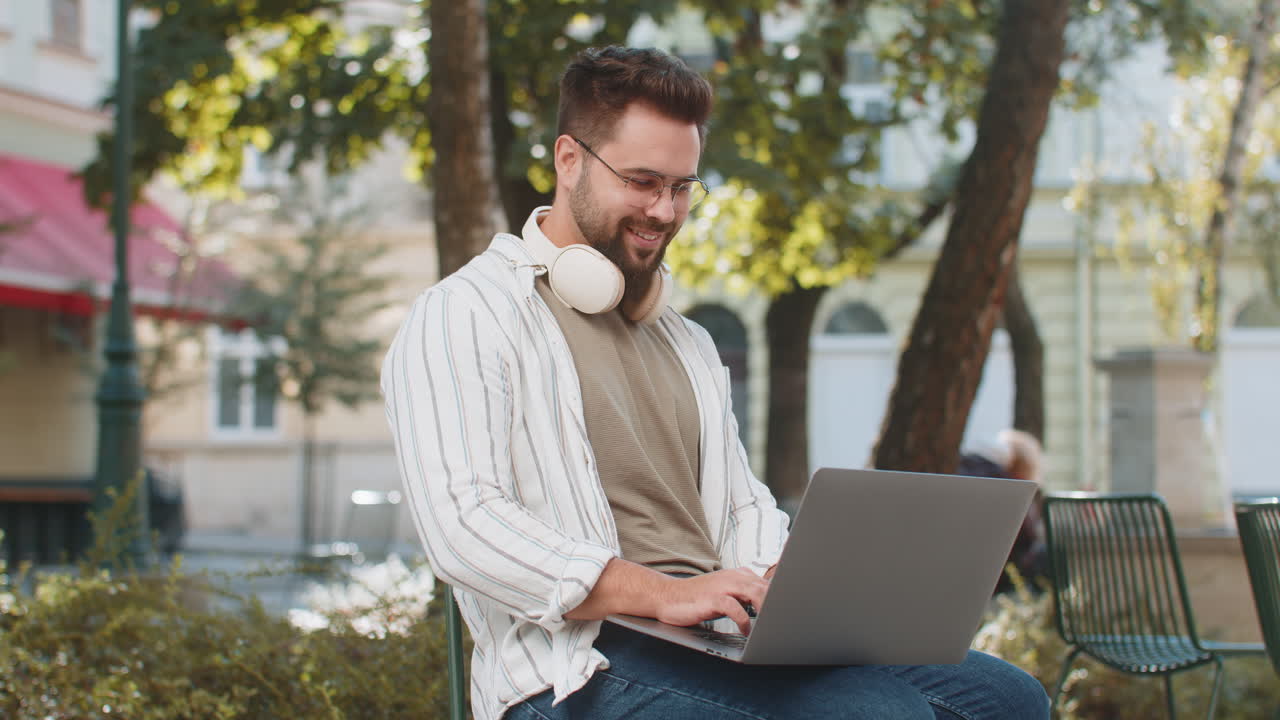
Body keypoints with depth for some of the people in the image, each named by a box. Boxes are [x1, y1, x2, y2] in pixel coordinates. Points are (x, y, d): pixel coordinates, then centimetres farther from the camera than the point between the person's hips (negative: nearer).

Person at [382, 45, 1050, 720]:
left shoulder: (687, 343, 27)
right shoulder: (462, 317, 0)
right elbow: (464, 526, -14)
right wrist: (664, 594, -23)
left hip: (719, 645, 8)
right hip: (583, 665, -8)